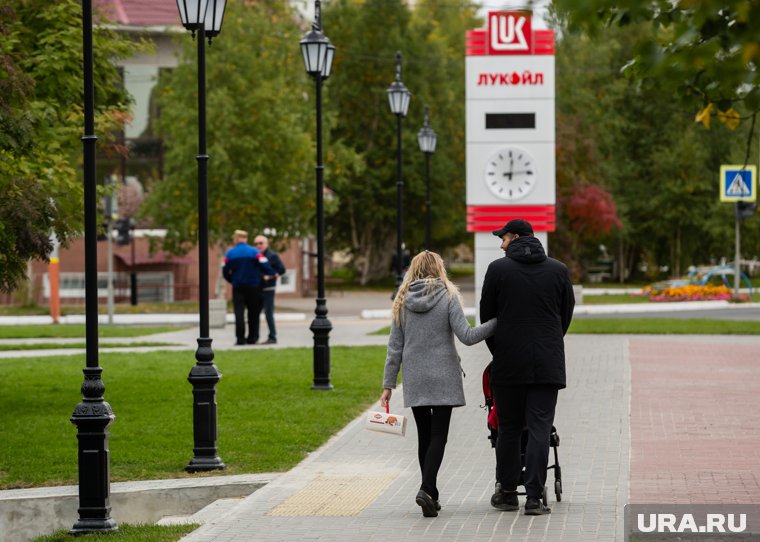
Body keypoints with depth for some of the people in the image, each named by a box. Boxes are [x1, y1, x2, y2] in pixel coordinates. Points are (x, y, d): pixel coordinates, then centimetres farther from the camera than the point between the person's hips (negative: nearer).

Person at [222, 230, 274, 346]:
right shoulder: (254, 252, -4)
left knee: (239, 312, -1)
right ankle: (251, 338, 10)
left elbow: (225, 272, 2)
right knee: (253, 313, 10)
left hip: (238, 287, 0)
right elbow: (265, 265, -14)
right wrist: (271, 274, 2)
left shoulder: (230, 253, -1)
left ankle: (240, 338, -11)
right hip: (253, 287, 0)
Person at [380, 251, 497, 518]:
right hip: (443, 377, -3)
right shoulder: (448, 297, -6)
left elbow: (395, 348, 4)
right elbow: (467, 336, -12)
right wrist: (497, 321, -4)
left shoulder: (402, 301, 3)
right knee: (438, 436, -3)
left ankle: (430, 493, 15)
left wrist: (388, 384, 7)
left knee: (424, 436, 13)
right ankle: (427, 488, -21)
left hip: (414, 380, 3)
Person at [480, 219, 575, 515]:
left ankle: (506, 491, 17)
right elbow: (567, 314, 10)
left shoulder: (498, 269, -2)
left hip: (509, 362, -1)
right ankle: (534, 497, -7)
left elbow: (487, 314, 4)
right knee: (540, 428, -1)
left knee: (509, 427, 11)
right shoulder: (558, 270, 5)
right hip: (547, 363, 1)